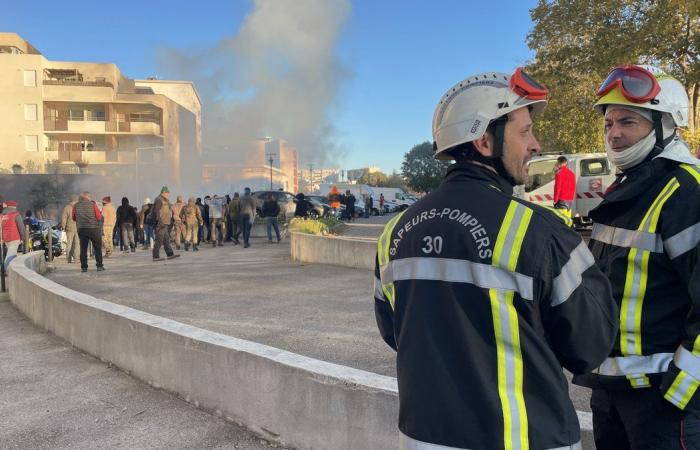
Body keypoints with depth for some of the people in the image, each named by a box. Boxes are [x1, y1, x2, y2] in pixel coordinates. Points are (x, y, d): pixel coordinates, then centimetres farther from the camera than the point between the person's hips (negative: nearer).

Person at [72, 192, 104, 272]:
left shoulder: (76, 205, 5)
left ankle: (84, 267, 3)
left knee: (83, 248, 6)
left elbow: (73, 218, 13)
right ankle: (99, 266, 4)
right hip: (93, 228, -3)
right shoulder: (92, 204, -3)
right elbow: (99, 217, -5)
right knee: (97, 247, 6)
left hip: (81, 229, 3)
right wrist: (101, 214, 16)